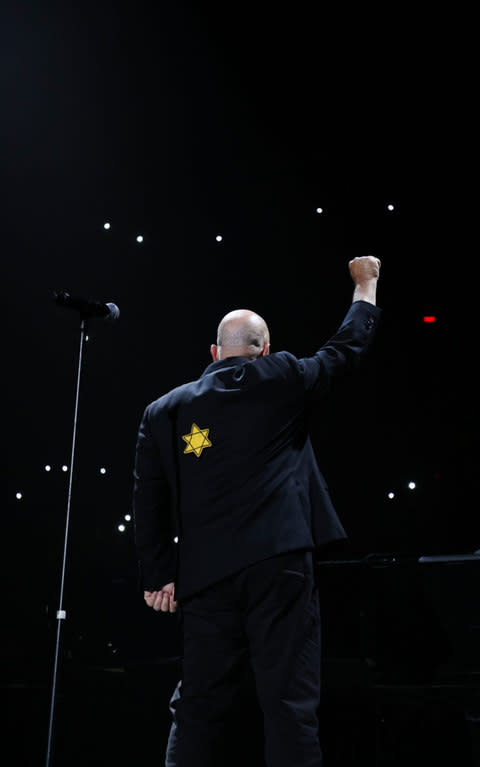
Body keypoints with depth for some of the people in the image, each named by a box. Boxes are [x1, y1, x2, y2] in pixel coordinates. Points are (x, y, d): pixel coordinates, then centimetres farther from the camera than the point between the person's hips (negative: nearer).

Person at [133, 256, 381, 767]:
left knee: (199, 709, 10)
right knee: (290, 704, -2)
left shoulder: (163, 410, 11)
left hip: (206, 575, 4)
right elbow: (345, 350, 17)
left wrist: (158, 575, 12)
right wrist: (366, 285, 33)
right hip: (278, 562, -3)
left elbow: (149, 500, 9)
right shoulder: (278, 380, 4)